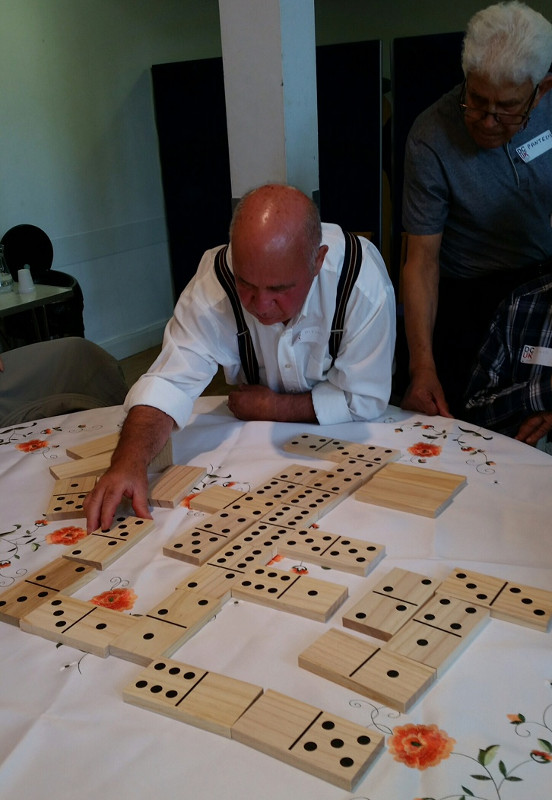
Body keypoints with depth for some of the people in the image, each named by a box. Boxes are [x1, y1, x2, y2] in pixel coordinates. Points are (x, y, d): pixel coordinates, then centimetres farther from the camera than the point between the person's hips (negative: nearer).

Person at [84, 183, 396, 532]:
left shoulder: (363, 280, -29)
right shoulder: (215, 281, -25)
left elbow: (363, 399, -21)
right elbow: (170, 382, -28)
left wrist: (271, 408, -19)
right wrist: (129, 462, -45)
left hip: (344, 435, 0)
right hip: (257, 439, 1)